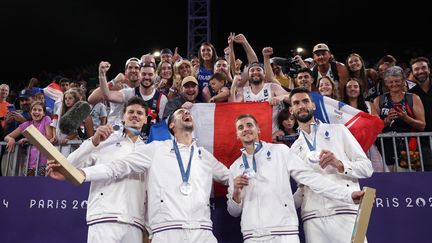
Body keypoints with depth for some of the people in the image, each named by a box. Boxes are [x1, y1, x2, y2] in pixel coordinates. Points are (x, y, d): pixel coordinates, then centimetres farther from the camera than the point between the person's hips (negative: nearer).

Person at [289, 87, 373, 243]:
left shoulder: (338, 130, 9)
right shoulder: (294, 149, 17)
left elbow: (367, 168, 3)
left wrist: (339, 164, -14)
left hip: (345, 214, -2)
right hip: (313, 219, 2)